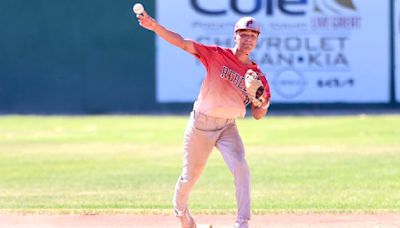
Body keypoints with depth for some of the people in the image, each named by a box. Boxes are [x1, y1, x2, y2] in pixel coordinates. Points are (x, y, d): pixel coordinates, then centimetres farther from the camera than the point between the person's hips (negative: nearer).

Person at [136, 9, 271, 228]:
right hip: (201, 124, -2)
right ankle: (180, 209, 41)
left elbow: (257, 115, 3)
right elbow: (183, 43, -15)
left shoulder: (257, 76, -1)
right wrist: (155, 26, -27)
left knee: (240, 168, -21)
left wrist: (263, 104, -21)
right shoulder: (217, 55, -8)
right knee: (190, 176, 9)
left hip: (228, 128, 2)